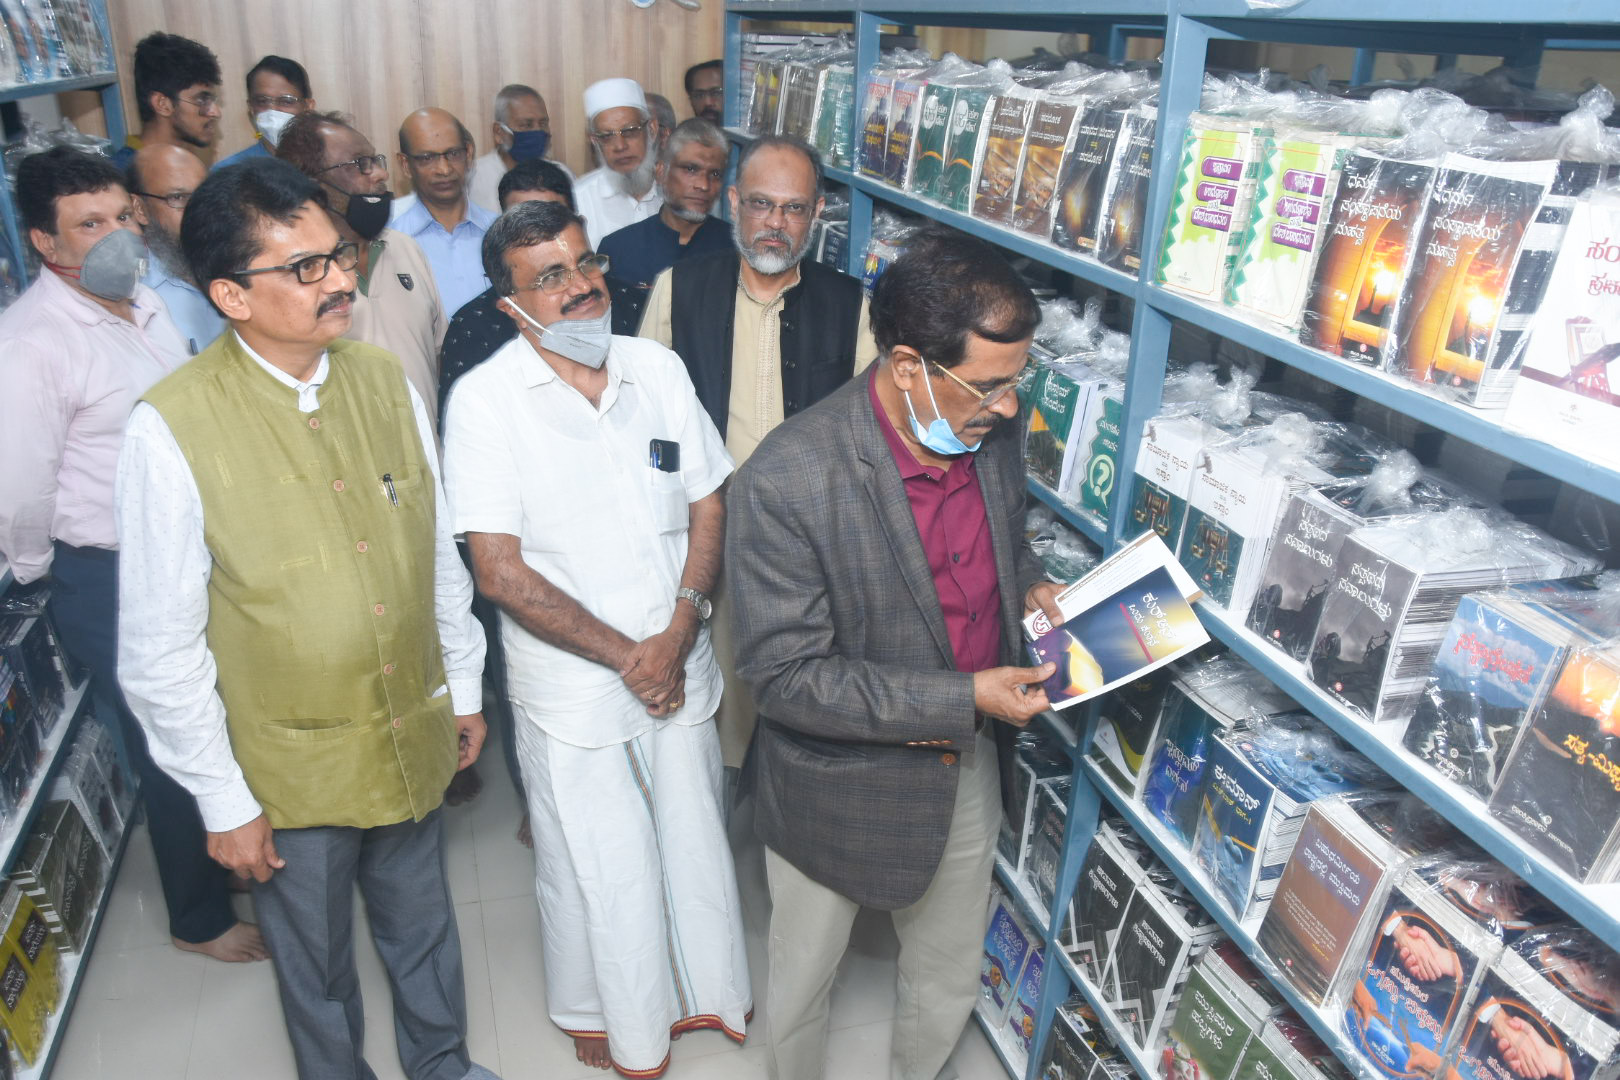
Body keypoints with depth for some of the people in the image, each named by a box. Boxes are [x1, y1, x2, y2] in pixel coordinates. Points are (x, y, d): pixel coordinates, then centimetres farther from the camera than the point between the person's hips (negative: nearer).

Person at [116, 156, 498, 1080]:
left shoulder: (386, 381, -7)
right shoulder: (173, 429, -21)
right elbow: (161, 648, -14)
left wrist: (465, 686, 11)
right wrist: (223, 800, -9)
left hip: (414, 737, 4)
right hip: (290, 767, -4)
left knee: (424, 927, 26)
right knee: (317, 965, 21)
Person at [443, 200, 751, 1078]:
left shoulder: (659, 369, -1)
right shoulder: (484, 400, -14)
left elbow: (708, 504, 3)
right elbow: (501, 571, -16)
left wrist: (677, 634, -11)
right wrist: (625, 657, -16)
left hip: (678, 669, 4)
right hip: (573, 689, -3)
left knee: (695, 837, 20)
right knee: (598, 865, 14)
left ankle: (706, 989, 46)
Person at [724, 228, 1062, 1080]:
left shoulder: (991, 429, -10)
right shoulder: (785, 482, -30)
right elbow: (785, 675, -26)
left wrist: (1028, 584, -9)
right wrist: (963, 698, -27)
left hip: (964, 771, 5)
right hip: (838, 786, -5)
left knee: (950, 988, 26)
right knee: (799, 990, 21)